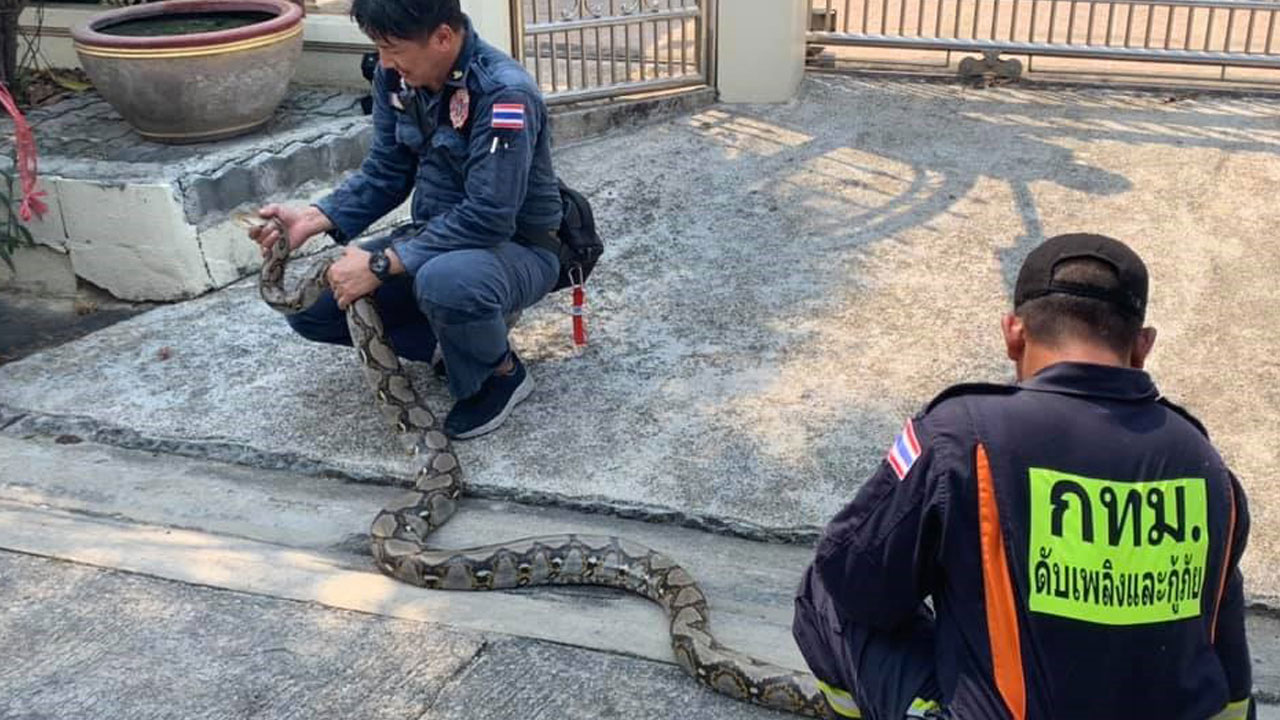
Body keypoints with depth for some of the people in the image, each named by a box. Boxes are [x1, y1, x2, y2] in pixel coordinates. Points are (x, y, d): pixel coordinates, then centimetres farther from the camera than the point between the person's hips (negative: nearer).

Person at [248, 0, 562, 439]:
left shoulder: (504, 93, -27)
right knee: (312, 304, -3)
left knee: (445, 282, -41)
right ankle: (460, 339, 9)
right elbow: (385, 174, 4)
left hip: (516, 248, -7)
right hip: (437, 238, 7)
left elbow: (488, 218, -30)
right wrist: (313, 220, -12)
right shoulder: (396, 75, -5)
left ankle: (502, 373, -8)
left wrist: (381, 264, -30)